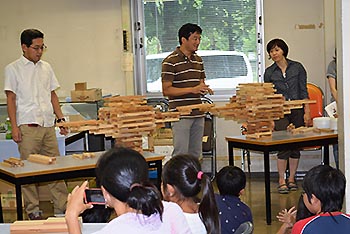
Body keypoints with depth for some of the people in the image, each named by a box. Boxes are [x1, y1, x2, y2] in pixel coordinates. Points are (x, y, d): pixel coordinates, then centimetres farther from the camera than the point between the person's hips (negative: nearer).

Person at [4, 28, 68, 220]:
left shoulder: (46, 67, 14)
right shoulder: (13, 69, 0)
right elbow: (11, 99, -3)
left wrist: (61, 118, 10)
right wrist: (14, 127, -9)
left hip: (48, 125, 4)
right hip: (28, 126, -4)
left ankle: (61, 208, 9)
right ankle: (33, 210, 10)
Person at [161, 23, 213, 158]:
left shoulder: (198, 60, 15)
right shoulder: (170, 62, -9)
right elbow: (166, 90, -13)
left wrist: (204, 89, -1)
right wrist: (192, 90, -20)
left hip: (198, 114, 7)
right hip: (181, 115, -7)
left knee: (195, 154, 11)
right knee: (181, 154, -7)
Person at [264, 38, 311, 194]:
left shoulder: (297, 67, 4)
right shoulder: (269, 72, 5)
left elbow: (303, 92, 5)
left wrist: (307, 112, -2)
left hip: (297, 111, 1)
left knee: (296, 145, 4)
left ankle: (291, 178, 16)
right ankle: (281, 180, -7)